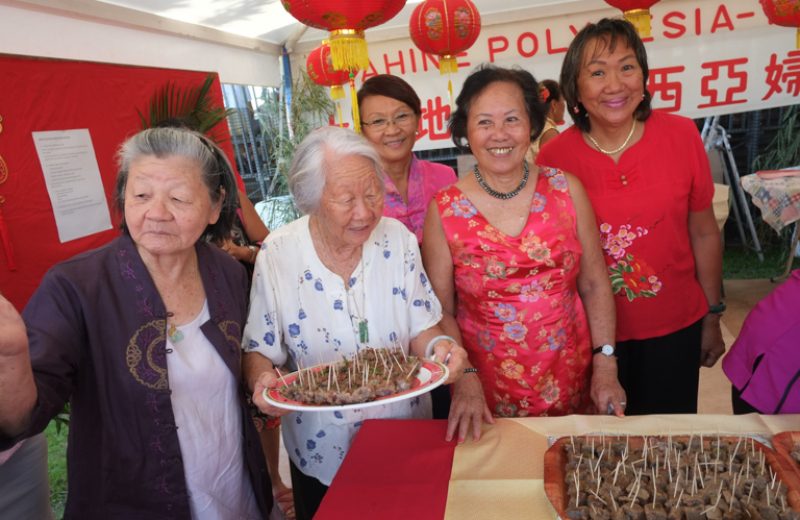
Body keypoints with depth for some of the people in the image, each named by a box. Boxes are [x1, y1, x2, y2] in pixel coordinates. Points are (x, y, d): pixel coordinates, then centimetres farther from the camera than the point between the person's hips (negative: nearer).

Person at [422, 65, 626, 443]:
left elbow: (594, 285, 1)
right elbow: (441, 311, -5)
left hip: (571, 383, 2)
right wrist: (463, 378, -17)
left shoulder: (566, 190, -4)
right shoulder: (444, 210, -8)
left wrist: (606, 367, -5)